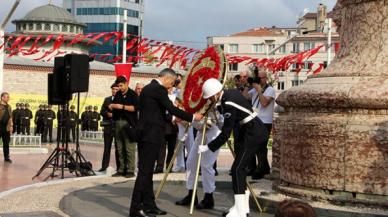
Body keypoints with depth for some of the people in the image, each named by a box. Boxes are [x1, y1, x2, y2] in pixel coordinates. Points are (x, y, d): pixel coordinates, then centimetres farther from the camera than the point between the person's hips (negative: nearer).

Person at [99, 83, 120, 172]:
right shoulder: (107, 100, 15)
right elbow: (102, 112, 10)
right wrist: (108, 114, -8)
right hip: (108, 127, 4)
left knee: (118, 148, 1)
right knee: (107, 147, 5)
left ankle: (119, 167, 5)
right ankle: (104, 166, 7)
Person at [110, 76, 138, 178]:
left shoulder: (132, 94, 0)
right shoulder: (117, 95, 19)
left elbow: (135, 108, -11)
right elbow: (112, 106, 26)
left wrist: (122, 107, -15)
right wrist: (112, 106, 3)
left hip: (128, 123, -6)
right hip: (118, 122, 7)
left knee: (130, 149, -8)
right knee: (120, 149, 7)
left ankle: (130, 170, -7)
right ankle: (121, 169, 11)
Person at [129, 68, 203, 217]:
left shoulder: (147, 88, 18)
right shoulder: (158, 89, -12)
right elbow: (172, 109, -16)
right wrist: (192, 117, -7)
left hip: (144, 133, 10)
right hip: (151, 135, -10)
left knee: (146, 171, 11)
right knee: (145, 171, -8)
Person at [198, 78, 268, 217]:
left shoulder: (228, 104, -22)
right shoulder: (230, 93, 5)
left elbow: (225, 134, -21)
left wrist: (208, 147, -14)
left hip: (253, 135, -10)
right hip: (257, 132, 10)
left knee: (237, 169, -11)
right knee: (240, 168, 13)